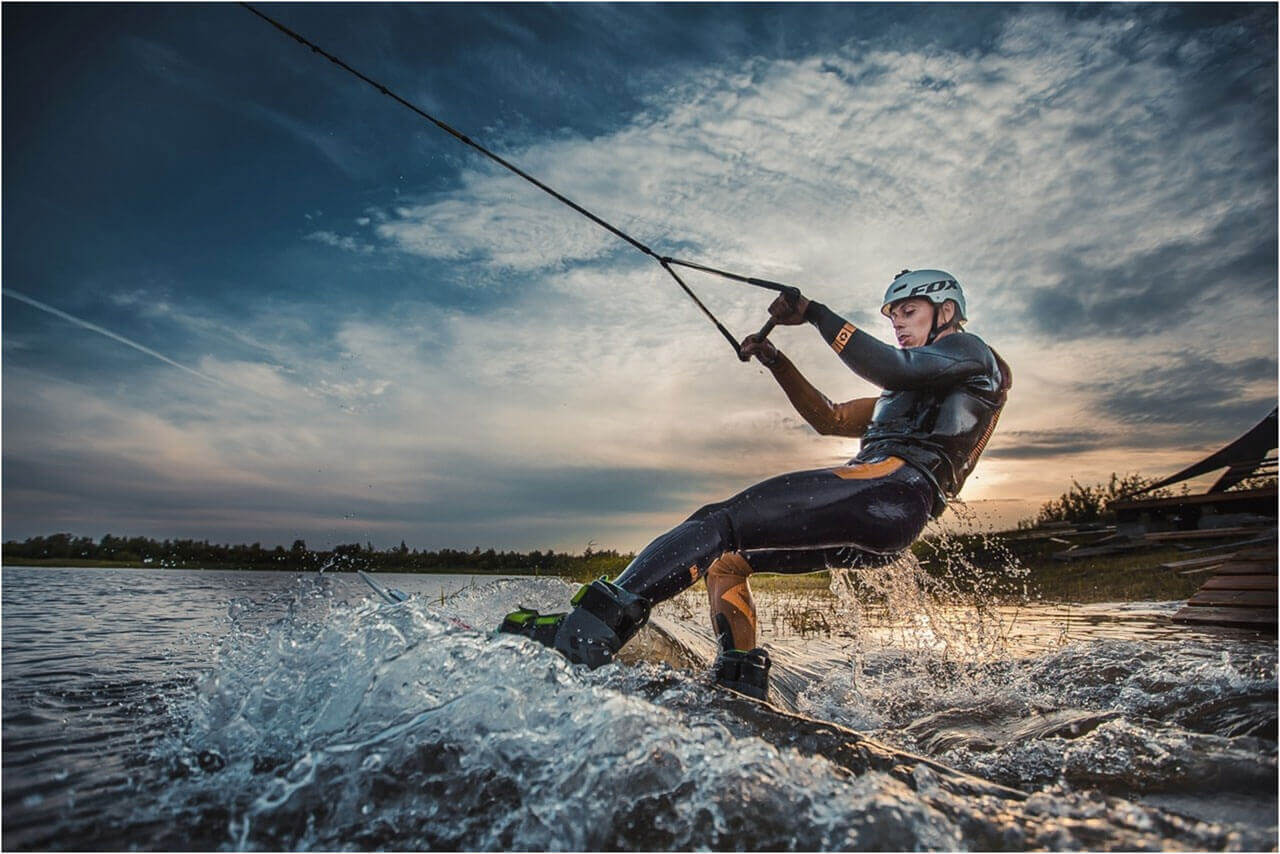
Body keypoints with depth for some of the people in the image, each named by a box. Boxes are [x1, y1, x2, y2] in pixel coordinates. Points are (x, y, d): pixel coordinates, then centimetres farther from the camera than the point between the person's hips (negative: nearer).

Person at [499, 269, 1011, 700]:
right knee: (724, 556, 4)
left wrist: (813, 314, -8)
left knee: (720, 524, -25)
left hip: (894, 489, -10)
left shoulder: (969, 351, 12)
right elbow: (830, 419, 34)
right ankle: (744, 689, -6)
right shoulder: (906, 394, 38)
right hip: (869, 528, 10)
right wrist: (775, 361, 26)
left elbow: (893, 368, -10)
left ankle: (587, 632, -34)